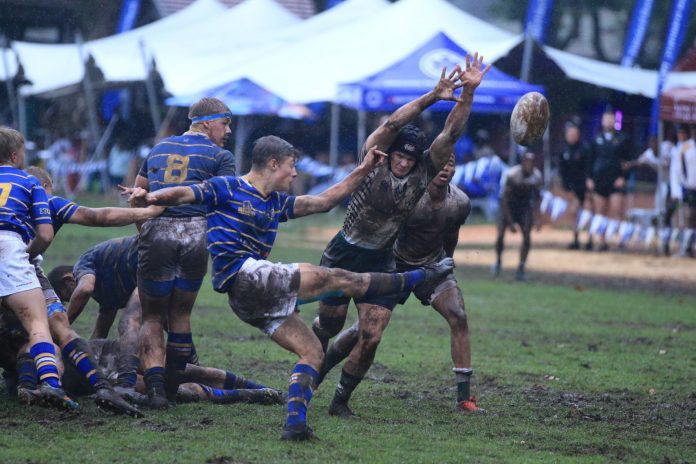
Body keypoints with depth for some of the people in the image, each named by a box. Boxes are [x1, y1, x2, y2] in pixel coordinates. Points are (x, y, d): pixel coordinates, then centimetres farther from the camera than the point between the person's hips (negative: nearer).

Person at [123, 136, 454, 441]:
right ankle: (419, 277, 5)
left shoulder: (277, 202, 22)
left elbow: (323, 201, 24)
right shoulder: (226, 189, -1)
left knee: (312, 350, 4)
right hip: (243, 276, -10)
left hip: (254, 299, 10)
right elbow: (184, 194, -10)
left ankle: (296, 422, -4)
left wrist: (363, 171, 21)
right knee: (338, 280, -6)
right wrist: (149, 197, -31)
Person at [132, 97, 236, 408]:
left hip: (156, 233, 2)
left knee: (153, 317, 9)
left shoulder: (159, 149, 22)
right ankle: (172, 388, 16)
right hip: (195, 233, -2)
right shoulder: (220, 157, 7)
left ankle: (154, 385, -11)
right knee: (180, 315, 15)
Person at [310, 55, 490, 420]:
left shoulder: (425, 171, -8)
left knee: (371, 338, -7)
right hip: (344, 254, -2)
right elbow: (392, 124, -32)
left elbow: (451, 133, -19)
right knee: (330, 323, 11)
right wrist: (432, 97, -43)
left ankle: (341, 400, 10)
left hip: (381, 262, 2)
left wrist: (469, 93, -34)